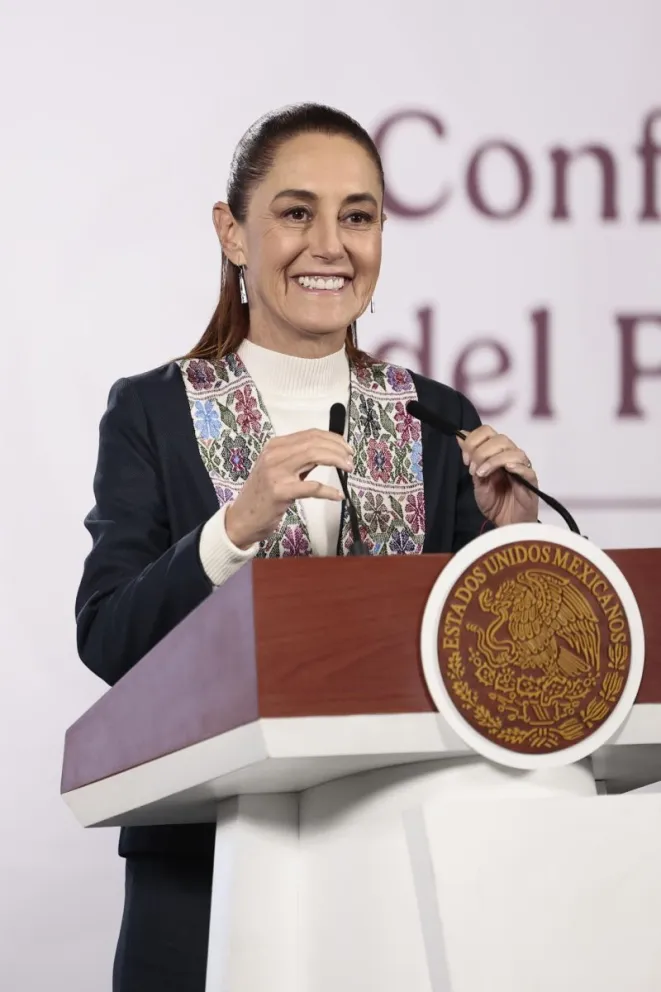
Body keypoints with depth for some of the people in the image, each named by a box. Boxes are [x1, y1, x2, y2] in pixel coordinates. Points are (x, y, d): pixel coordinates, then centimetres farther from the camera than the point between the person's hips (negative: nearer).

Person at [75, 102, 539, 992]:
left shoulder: (439, 420, 6)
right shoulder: (152, 414, -1)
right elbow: (106, 642, -11)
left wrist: (511, 533, -12)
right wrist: (237, 525, -24)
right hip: (209, 861, -2)